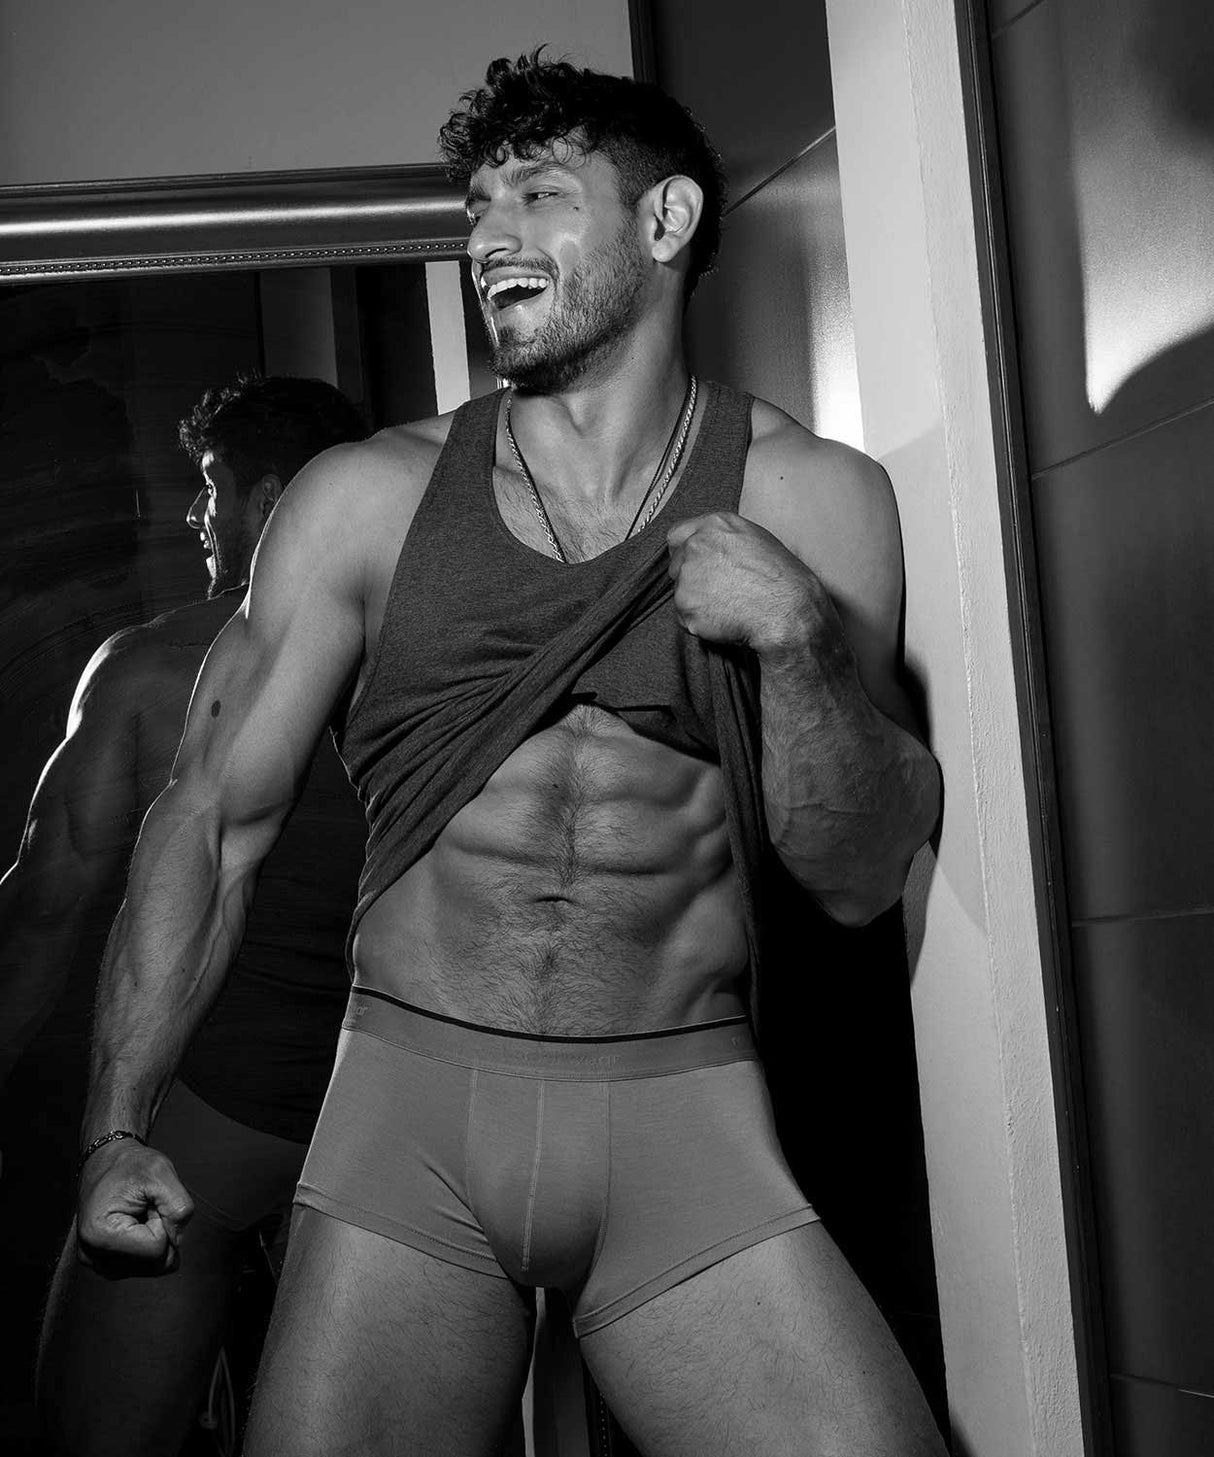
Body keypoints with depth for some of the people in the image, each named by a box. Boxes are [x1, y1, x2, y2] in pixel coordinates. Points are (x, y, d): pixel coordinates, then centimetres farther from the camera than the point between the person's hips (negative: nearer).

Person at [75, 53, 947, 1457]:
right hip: (406, 1108, 0)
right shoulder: (369, 499, 2)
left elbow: (858, 876, 3)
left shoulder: (808, 499, 3)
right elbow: (214, 816, 6)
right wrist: (117, 1130, 0)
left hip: (687, 1129, 0)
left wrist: (798, 639, -13)